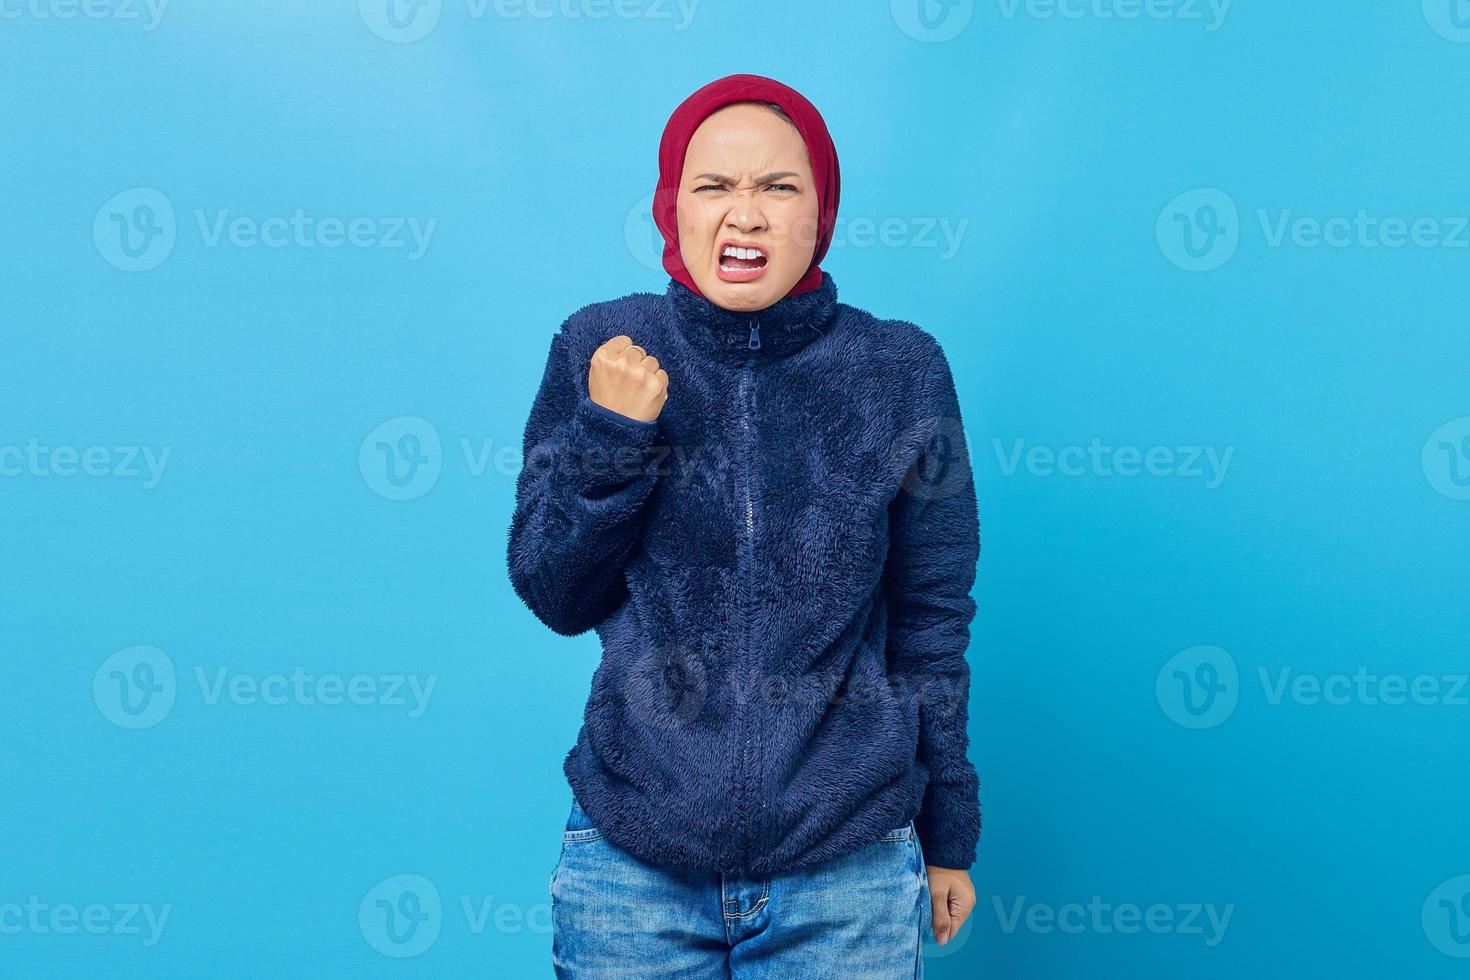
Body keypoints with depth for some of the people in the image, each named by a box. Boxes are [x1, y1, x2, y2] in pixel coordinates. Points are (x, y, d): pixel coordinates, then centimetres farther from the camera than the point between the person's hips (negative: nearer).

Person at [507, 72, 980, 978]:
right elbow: (555, 598, -1)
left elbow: (932, 626, 1)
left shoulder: (901, 372, -6)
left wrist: (949, 838, 7)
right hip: (631, 869, 1)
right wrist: (609, 435, -17)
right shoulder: (603, 350, -5)